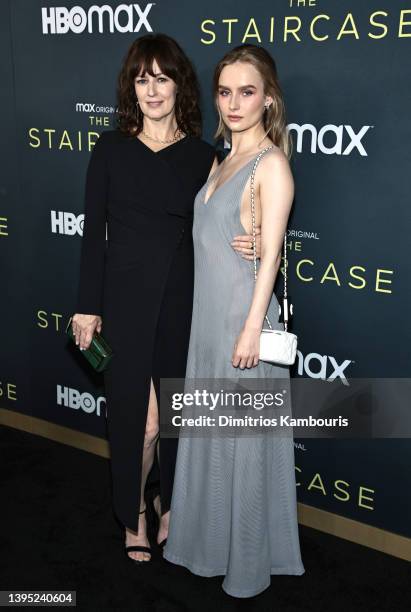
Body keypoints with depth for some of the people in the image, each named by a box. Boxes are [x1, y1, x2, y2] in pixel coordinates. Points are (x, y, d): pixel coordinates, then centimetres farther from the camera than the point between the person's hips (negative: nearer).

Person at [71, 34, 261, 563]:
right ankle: (134, 515, 27)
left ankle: (169, 503, 37)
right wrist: (88, 307, -2)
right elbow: (93, 232, 0)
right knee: (138, 415, 2)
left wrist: (241, 248, -16)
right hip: (124, 300, -1)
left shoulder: (202, 156, 2)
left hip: (181, 300, 2)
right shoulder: (111, 149, -1)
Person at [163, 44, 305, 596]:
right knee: (210, 430, 17)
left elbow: (270, 254, -16)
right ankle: (214, 537, 35)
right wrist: (215, 319, 16)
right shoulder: (225, 161, 13)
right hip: (208, 313, 8)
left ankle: (250, 558, 23)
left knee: (244, 436, 4)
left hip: (243, 313, -8)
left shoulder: (271, 163, -11)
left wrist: (253, 328, -19)